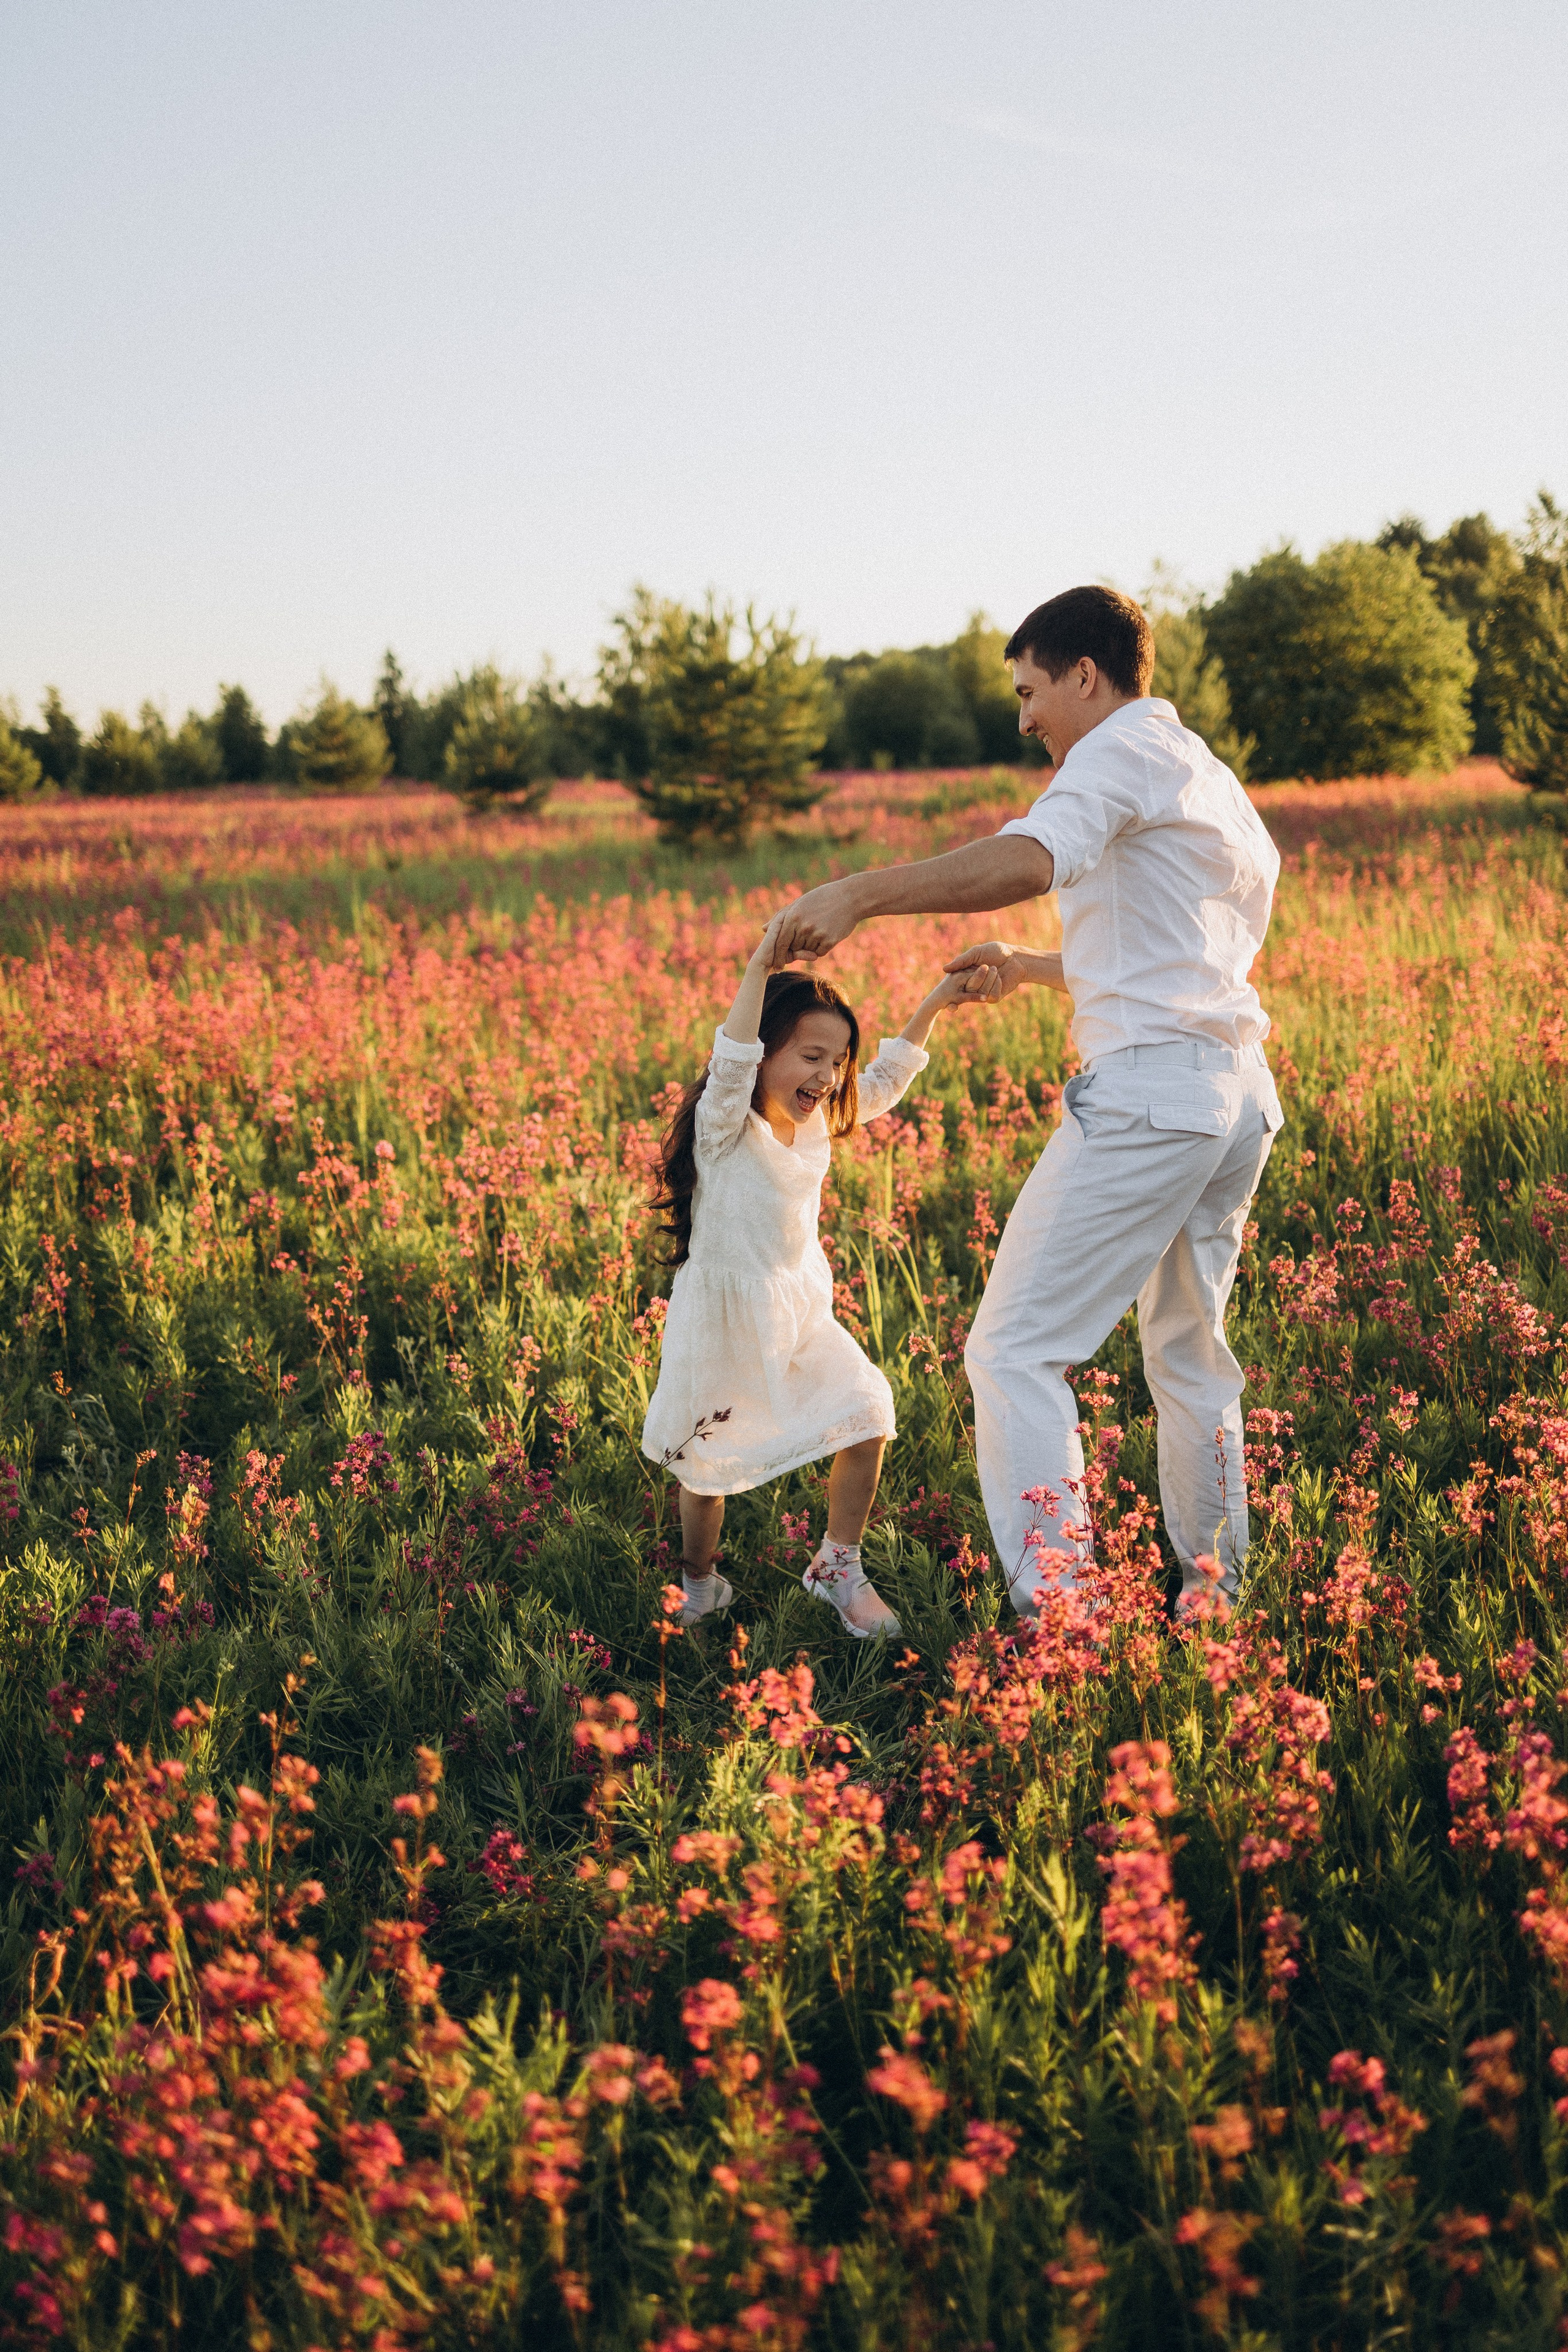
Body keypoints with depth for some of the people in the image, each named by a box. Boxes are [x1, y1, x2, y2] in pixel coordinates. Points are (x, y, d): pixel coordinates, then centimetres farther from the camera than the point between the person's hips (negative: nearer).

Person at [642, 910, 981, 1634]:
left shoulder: (815, 1121, 1)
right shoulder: (725, 1127, -20)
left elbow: (885, 1080, 14)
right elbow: (731, 1060, -41)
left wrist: (934, 1003, 8)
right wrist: (761, 966, -49)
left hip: (802, 1312, 6)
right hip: (725, 1318, -6)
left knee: (866, 1419, -8)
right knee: (706, 1463, 9)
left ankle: (837, 1567, 12)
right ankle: (698, 1581, 36)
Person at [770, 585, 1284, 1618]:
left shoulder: (1124, 748, -5)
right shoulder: (1210, 778, 25)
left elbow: (1025, 862, -26)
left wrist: (859, 893, -27)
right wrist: (1031, 969, 35)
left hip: (1147, 1087, -10)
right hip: (1240, 1093, 10)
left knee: (1018, 1347, -8)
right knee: (1189, 1352, 20)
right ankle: (1215, 1603, 28)